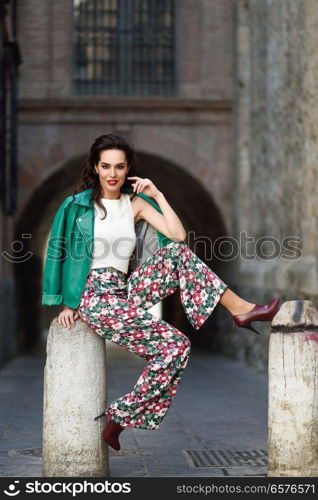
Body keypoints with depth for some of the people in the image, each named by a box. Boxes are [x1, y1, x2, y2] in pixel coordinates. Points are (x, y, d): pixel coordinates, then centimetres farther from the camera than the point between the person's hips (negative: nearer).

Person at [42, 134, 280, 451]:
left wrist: (158, 195, -5)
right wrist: (67, 303, -3)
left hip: (125, 291, 5)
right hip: (95, 297, -5)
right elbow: (66, 253, 1)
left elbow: (178, 235, -2)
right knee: (176, 346, -19)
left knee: (176, 252, -16)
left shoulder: (135, 204, 10)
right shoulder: (78, 205, -1)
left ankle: (239, 309, -13)